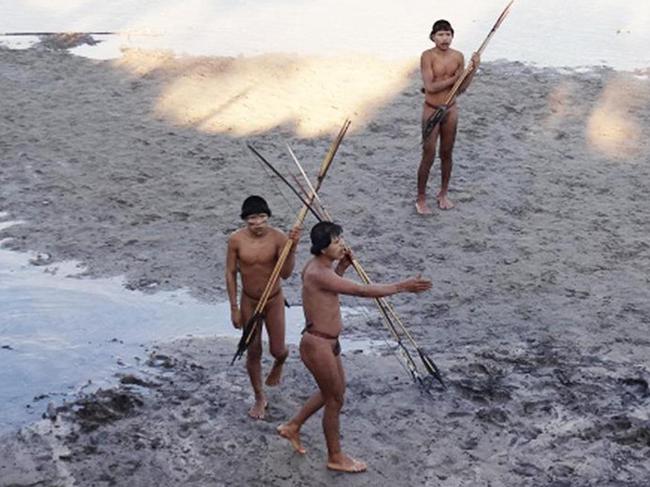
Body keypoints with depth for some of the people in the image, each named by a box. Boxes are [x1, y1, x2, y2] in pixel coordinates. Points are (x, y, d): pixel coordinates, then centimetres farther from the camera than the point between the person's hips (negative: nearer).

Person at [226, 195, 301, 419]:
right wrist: (234, 307, -6)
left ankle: (278, 364, 45)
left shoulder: (278, 238, -20)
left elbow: (285, 273, -26)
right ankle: (260, 398, 28)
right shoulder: (236, 239, -16)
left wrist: (292, 248, -41)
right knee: (253, 352, 8)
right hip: (249, 301, 1)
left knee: (277, 350, 5)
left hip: (274, 300, -1)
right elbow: (231, 273, -6)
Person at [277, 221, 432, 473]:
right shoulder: (318, 273, -27)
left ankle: (292, 427, 40)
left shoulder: (318, 266, 4)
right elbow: (361, 290, -30)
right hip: (318, 346, -10)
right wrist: (402, 286, -27)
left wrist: (342, 266, 6)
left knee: (333, 391, 26)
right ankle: (335, 458, 24)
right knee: (334, 400, 6)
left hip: (327, 342, 10)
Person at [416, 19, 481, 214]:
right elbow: (430, 87, -21)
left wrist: (473, 69, -12)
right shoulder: (427, 56, -15)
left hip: (451, 109, 4)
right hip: (431, 110, -4)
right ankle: (421, 199, 14)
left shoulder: (458, 56, -2)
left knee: (447, 154, 14)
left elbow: (461, 89, 0)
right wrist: (454, 78, -19)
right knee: (428, 156, 0)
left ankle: (443, 194, 31)